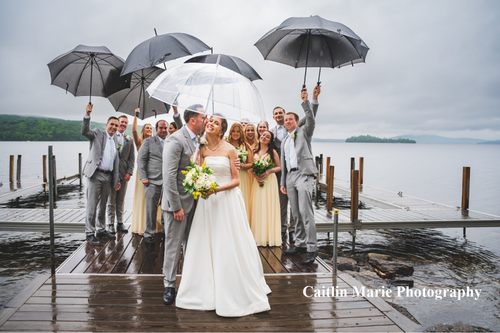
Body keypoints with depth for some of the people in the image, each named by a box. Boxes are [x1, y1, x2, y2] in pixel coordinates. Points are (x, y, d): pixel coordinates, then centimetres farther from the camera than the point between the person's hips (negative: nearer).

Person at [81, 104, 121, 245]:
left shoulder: (115, 141, 16)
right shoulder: (98, 134, 2)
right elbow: (84, 131, -19)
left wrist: (116, 180, 14)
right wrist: (87, 115, -30)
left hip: (108, 177, 6)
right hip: (95, 175, -6)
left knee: (103, 205, 14)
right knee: (92, 206, -3)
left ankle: (101, 230, 25)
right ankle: (90, 233, 3)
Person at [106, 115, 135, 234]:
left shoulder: (129, 140, 11)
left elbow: (132, 158, 8)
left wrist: (129, 172, -3)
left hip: (124, 174, 3)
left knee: (121, 201, 8)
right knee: (111, 200, 2)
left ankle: (120, 223, 15)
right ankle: (111, 224, 10)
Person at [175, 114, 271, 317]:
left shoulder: (230, 150, -5)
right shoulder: (203, 150, 8)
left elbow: (236, 180, -6)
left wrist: (218, 188, -19)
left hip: (227, 199, -4)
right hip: (207, 200, 4)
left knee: (229, 246, 0)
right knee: (207, 245, 7)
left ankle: (237, 294, 13)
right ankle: (208, 291, 20)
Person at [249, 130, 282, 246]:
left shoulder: (272, 152, 2)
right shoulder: (255, 152, 12)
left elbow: (279, 167, 0)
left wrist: (269, 171, -15)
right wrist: (255, 175, -6)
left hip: (269, 181, -3)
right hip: (257, 181, 3)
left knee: (269, 206, -3)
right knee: (258, 207, 3)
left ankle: (270, 237, 4)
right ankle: (259, 237, 10)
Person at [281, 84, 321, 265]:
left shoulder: (304, 132, 9)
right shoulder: (284, 141, 25)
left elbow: (311, 118, -11)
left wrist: (309, 100, -22)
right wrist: (283, 182, 18)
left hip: (304, 174, -6)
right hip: (290, 177, 7)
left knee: (306, 212, -14)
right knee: (296, 214, 8)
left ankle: (312, 248, -11)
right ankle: (300, 244, 17)